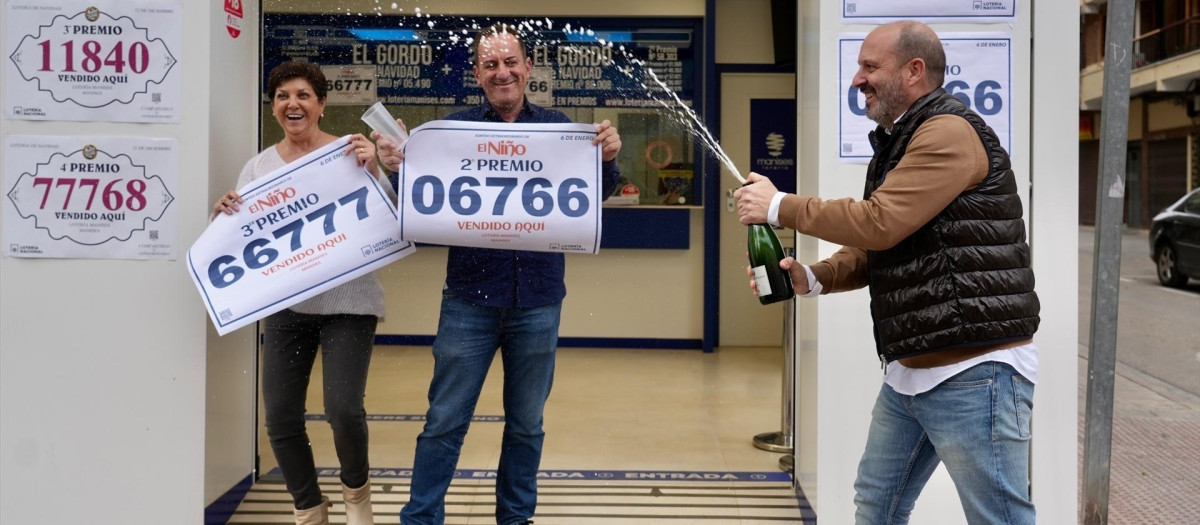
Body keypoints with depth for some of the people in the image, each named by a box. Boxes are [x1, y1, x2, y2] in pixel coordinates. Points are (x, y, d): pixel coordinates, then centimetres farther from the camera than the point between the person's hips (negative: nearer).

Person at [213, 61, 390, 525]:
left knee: (343, 409, -12)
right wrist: (224, 216, -10)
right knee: (280, 418, 5)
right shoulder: (259, 166, 7)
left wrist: (372, 172, -22)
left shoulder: (350, 153, -4)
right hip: (285, 305, 4)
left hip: (347, 301, -4)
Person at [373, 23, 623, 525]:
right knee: (444, 422, 5)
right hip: (470, 299, -1)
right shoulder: (456, 127, 1)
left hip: (538, 301, 1)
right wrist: (399, 165, -23)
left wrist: (608, 158, -19)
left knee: (526, 424, 13)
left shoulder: (557, 127, 4)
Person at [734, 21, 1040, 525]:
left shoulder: (951, 133, -14)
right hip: (909, 371, 10)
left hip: (975, 370, -10)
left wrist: (779, 206, -12)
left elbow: (879, 223, -24)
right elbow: (872, 249, 18)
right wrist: (813, 278, -1)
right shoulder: (895, 143, 17)